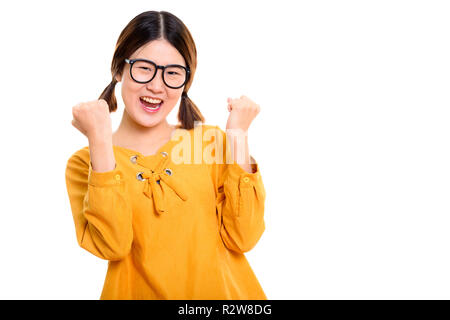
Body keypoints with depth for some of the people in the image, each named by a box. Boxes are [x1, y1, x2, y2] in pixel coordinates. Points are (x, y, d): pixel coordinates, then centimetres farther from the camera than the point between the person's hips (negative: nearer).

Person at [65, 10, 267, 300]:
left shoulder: (212, 141, 5)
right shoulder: (85, 163, 3)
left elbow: (242, 238, -5)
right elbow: (111, 246, -12)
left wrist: (238, 136, -5)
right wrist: (100, 142, -13)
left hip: (224, 291, 1)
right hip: (139, 292, -1)